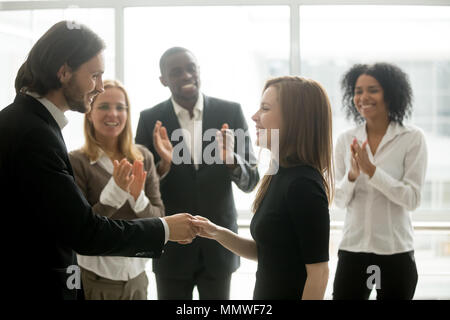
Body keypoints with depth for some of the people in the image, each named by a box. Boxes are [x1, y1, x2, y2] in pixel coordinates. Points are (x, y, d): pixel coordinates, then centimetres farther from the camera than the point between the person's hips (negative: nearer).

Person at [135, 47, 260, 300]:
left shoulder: (231, 113, -3)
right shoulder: (151, 120, -4)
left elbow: (251, 181, -3)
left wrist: (231, 160, -24)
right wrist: (163, 164, -22)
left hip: (219, 243, 1)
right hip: (171, 246, 0)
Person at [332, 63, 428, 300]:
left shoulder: (412, 138, -6)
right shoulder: (346, 141, 4)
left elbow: (412, 199, -11)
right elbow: (339, 201, 5)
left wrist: (371, 170, -19)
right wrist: (352, 175, -15)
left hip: (395, 252, -2)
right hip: (352, 248, 3)